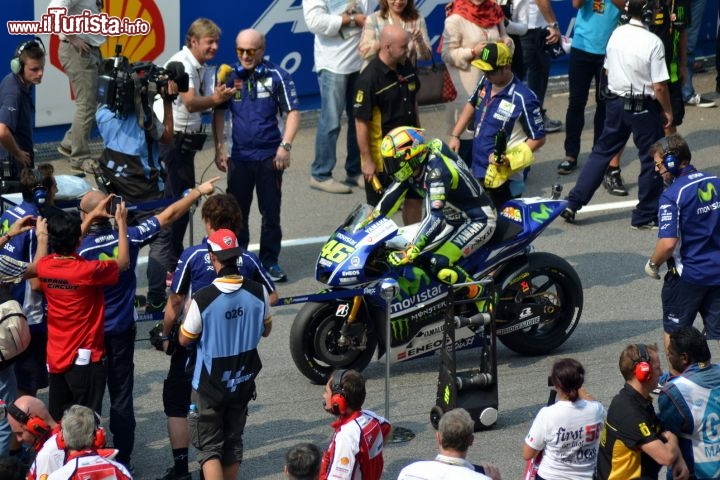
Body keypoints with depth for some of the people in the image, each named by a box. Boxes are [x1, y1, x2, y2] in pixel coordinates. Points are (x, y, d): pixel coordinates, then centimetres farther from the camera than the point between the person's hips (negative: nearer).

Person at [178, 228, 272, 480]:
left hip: (210, 385, -4)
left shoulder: (202, 299, -24)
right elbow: (265, 330, 6)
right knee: (233, 442, 19)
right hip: (243, 381, 4)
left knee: (209, 447, 4)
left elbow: (184, 339, -9)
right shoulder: (258, 292, -12)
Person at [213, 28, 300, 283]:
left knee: (271, 212, 4)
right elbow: (219, 112, 12)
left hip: (270, 156, -2)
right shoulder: (230, 76, 5)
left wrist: (285, 145, -15)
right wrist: (218, 148, 4)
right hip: (239, 156, 2)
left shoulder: (277, 76, -3)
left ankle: (270, 262, 15)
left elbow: (293, 112, -5)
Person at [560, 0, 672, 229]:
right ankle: (645, 216, 17)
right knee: (651, 159, 9)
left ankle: (572, 204, 14)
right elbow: (659, 86, -17)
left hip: (616, 103, 6)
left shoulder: (616, 34, -1)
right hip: (643, 107, -6)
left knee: (602, 152, 16)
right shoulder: (653, 42, -19)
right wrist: (667, 111, -4)